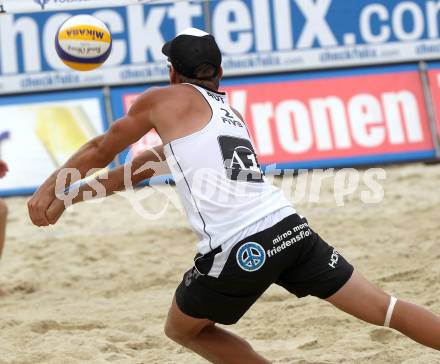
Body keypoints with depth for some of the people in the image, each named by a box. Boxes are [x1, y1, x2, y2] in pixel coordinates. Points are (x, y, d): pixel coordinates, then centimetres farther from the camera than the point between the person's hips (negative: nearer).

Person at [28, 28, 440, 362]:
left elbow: (100, 151, 21)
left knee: (183, 329, 20)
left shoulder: (165, 100, 10)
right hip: (292, 228, 6)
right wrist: (72, 197, 40)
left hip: (239, 251, -6)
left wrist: (50, 186, 37)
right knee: (385, 308, 6)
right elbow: (150, 164, 36)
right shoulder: (229, 112, 29)